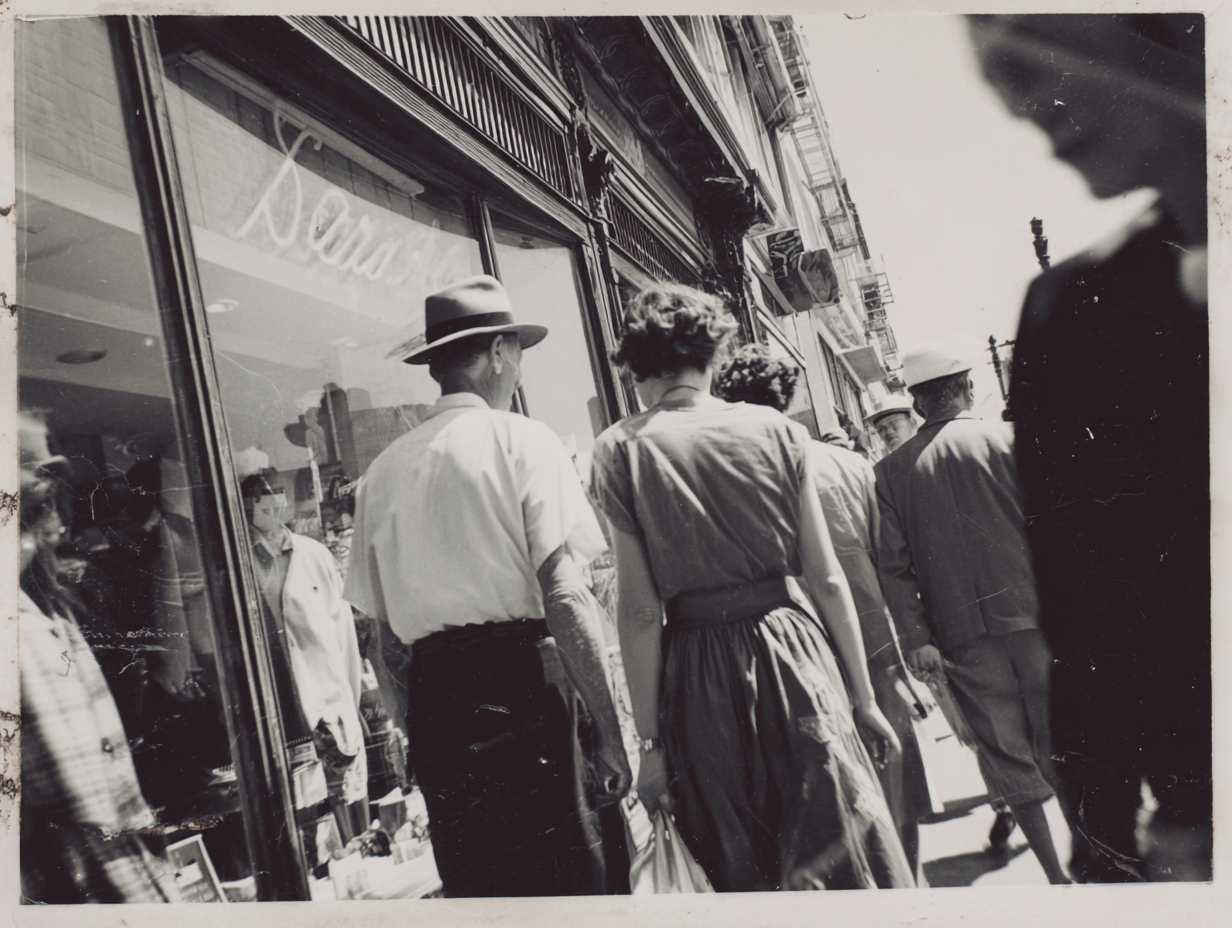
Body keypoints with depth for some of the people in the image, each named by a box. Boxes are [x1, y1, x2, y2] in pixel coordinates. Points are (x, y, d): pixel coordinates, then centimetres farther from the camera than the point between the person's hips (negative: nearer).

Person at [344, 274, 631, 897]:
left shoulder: (382, 471, 9)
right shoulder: (521, 441, -5)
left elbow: (389, 639, 12)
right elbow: (564, 598, -13)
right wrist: (608, 731, -9)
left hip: (436, 705, 6)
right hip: (525, 686, -5)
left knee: (477, 890, 15)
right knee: (575, 884, 4)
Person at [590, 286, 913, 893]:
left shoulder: (620, 450, -5)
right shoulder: (777, 430, 0)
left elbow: (639, 610, -8)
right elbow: (826, 580, 0)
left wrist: (649, 741, -2)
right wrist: (863, 695, 10)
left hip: (698, 679, 0)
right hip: (792, 652, 1)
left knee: (744, 871, 16)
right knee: (843, 849, 13)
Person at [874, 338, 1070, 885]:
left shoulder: (890, 472, 1)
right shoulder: (1007, 439, -3)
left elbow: (893, 566, -3)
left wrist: (915, 639, -3)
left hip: (964, 634, 1)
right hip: (1033, 614, 0)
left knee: (1007, 750, 10)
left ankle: (1055, 871, 15)